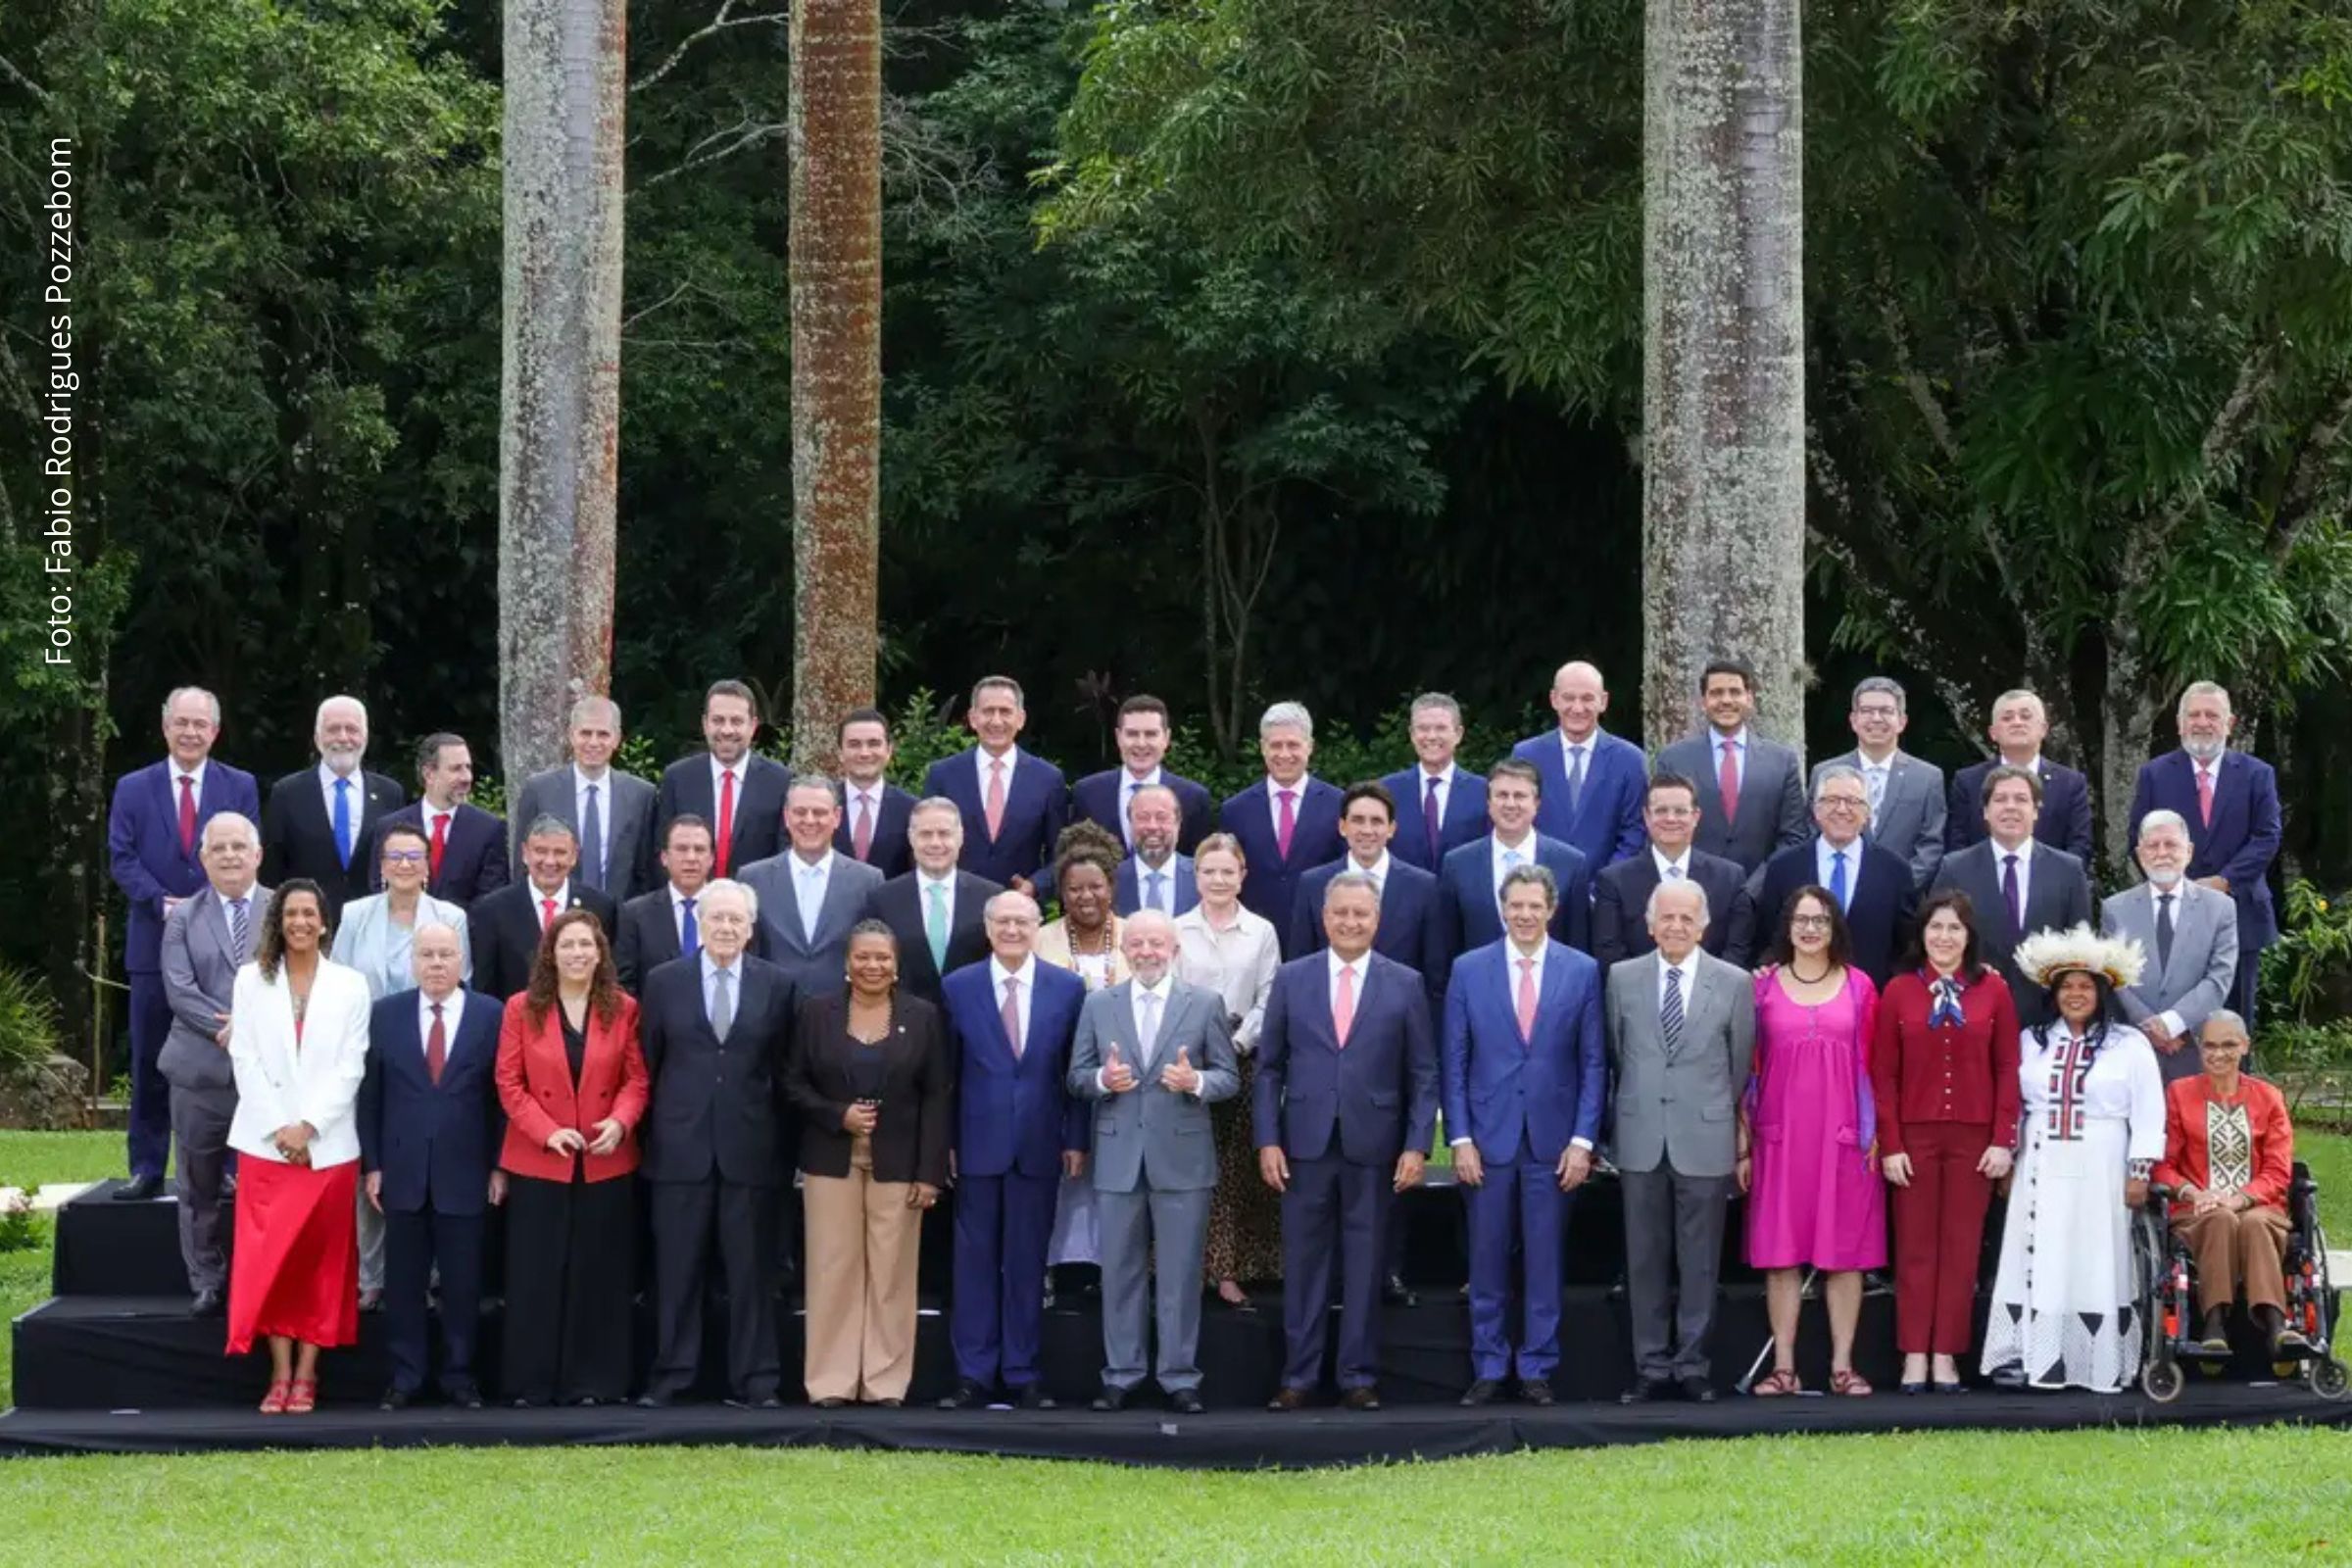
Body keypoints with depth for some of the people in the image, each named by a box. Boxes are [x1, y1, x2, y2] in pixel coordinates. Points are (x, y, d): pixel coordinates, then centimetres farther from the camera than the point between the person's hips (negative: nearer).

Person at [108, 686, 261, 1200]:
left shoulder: (240, 787, 6)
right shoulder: (133, 789, 6)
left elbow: (246, 855, 1)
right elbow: (122, 858, 0)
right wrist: (162, 904, -15)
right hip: (154, 943, 0)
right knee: (150, 1062, 3)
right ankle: (147, 1169, 8)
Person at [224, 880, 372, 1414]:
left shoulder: (349, 985, 4)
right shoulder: (251, 980, 6)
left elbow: (350, 1066, -2)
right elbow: (245, 1060, 1)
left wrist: (308, 1126, -12)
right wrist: (278, 1128, -9)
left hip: (328, 1144, 0)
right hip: (265, 1142, 0)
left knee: (320, 1261, 1)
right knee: (267, 1259, -3)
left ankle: (306, 1375, 6)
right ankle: (279, 1374, 1)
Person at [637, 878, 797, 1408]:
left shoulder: (778, 984, 5)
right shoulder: (664, 982, 5)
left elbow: (783, 1067, 6)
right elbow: (648, 1063, 8)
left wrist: (780, 1132, 2)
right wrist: (650, 1132, 4)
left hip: (750, 1146, 0)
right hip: (680, 1145, 0)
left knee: (751, 1270, 2)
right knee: (677, 1269, 3)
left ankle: (754, 1380, 7)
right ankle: (670, 1376, 9)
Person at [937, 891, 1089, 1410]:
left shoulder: (1068, 988, 3)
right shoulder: (958, 988, 2)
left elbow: (1076, 1071, 5)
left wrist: (1075, 1140, 2)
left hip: (1039, 1147, 0)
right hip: (977, 1145, 0)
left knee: (1027, 1262, 6)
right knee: (975, 1260, 2)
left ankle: (1022, 1373, 12)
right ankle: (974, 1374, 7)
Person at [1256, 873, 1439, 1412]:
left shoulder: (1405, 985, 4)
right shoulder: (1291, 979, 6)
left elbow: (1423, 1075, 4)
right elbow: (1269, 1067, 6)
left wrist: (1417, 1145, -5)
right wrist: (1268, 1139, -2)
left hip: (1372, 1145, 0)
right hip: (1305, 1143, 1)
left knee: (1365, 1265, 4)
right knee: (1304, 1263, 3)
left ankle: (1359, 1377, 10)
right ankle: (1298, 1377, 9)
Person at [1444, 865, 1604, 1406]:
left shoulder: (1582, 972, 3)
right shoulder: (1469, 970, 3)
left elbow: (1593, 1062, 3)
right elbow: (1454, 1062, 4)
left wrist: (1583, 1139, -3)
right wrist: (1460, 1138, -3)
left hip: (1553, 1139, 0)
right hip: (1489, 1137, 0)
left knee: (1545, 1261, 4)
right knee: (1487, 1261, 4)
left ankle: (1537, 1369, 11)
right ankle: (1489, 1368, 12)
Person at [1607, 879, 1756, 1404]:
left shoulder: (1734, 984, 1)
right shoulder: (1622, 978, 5)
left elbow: (1741, 1064, 8)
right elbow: (1615, 1055, 13)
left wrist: (1727, 1120, 11)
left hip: (1705, 1139, -1)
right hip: (1641, 1139, 1)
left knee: (1699, 1259, 2)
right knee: (1645, 1257, 4)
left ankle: (1693, 1365, 9)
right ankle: (1651, 1365, 11)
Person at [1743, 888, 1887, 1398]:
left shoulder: (1858, 986, 6)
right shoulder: (1763, 986, 5)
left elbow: (1870, 1064, 6)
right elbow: (1747, 1067, 4)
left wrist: (1874, 1135, -1)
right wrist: (1743, 1143, 0)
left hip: (1844, 1137, 0)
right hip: (1780, 1136, 0)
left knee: (1845, 1249, 1)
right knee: (1781, 1250, 0)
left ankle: (1842, 1365, 6)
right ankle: (1783, 1367, 4)